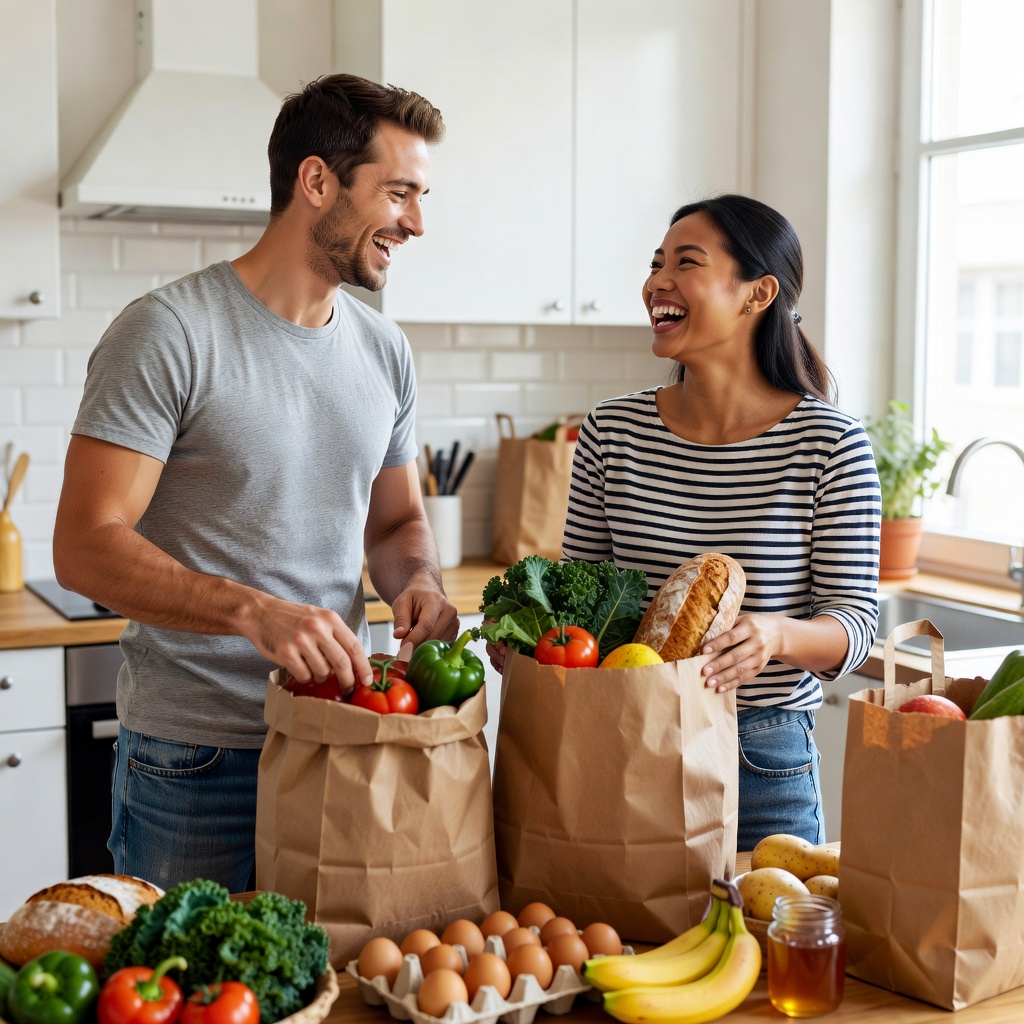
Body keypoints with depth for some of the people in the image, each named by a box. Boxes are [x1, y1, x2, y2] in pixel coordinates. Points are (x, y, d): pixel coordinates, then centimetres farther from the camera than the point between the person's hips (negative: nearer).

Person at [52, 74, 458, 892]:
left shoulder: (384, 352, 8)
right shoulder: (168, 333, -12)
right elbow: (85, 548, -17)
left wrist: (419, 580, -6)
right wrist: (253, 612, -30)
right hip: (193, 756, -5)